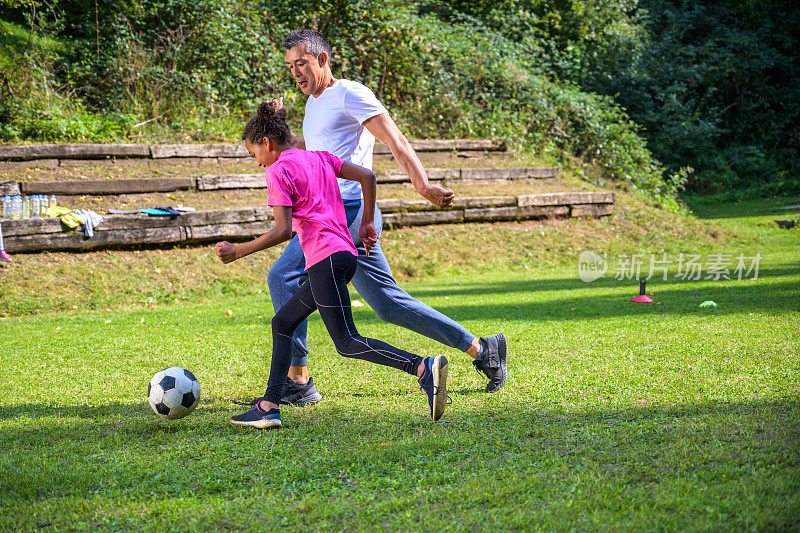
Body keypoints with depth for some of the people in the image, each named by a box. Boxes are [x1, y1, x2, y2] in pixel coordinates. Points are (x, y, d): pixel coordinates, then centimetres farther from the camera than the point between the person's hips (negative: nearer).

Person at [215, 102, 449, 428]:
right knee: (282, 323, 16)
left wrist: (237, 252, -6)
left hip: (325, 259, -10)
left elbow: (283, 231, -12)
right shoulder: (319, 158, 19)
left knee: (347, 343, -11)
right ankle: (269, 407, 13)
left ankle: (423, 368, -27)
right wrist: (367, 224, 20)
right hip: (346, 253, 10)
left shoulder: (279, 171, -4)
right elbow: (367, 176, 15)